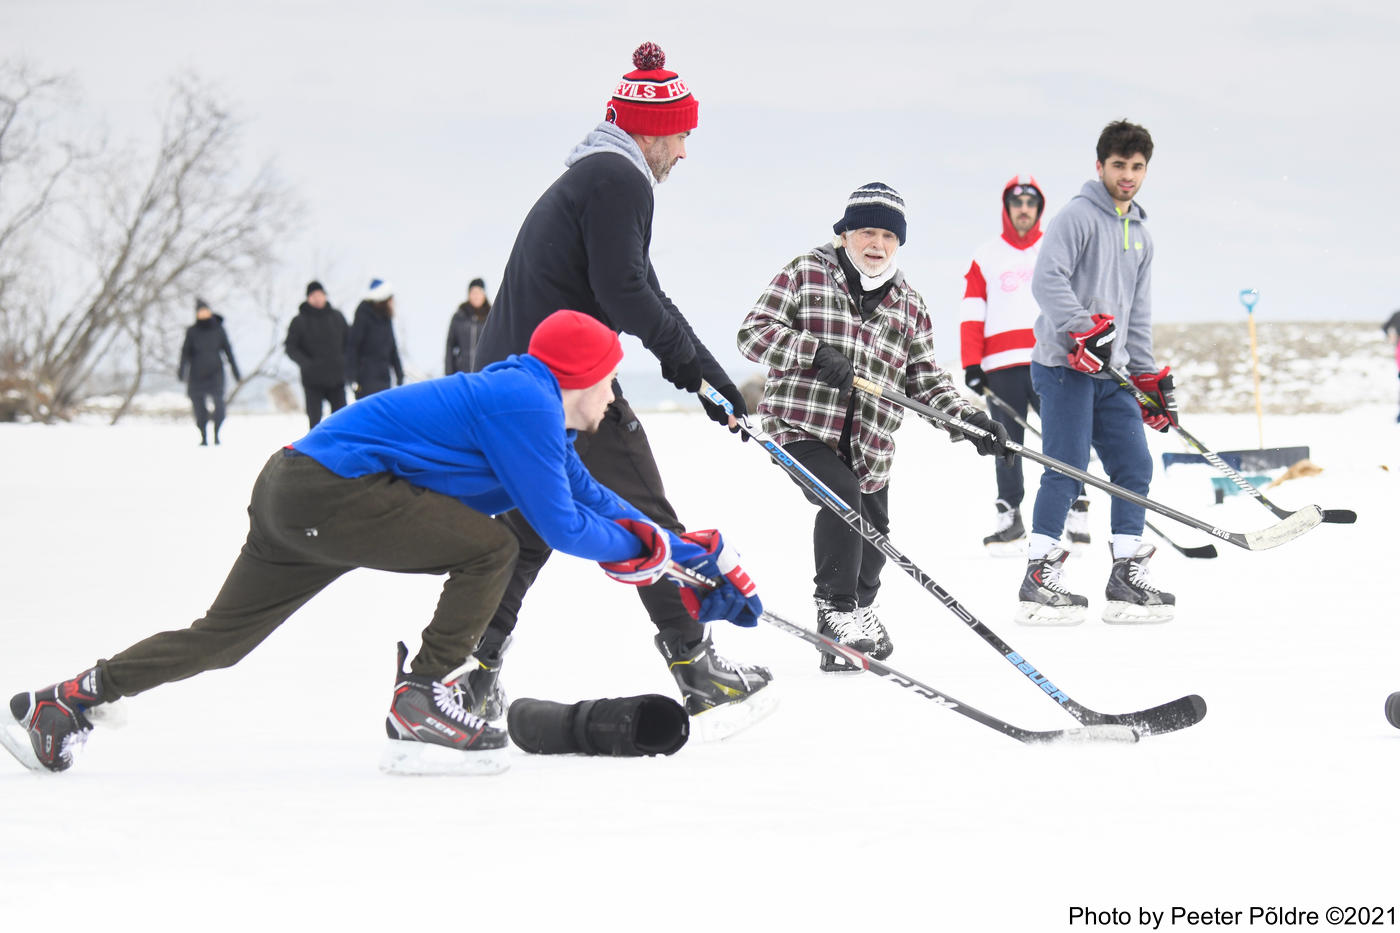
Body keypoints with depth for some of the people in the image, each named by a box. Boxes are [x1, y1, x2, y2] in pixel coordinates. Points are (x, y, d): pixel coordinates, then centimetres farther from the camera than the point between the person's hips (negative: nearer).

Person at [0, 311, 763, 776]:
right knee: (488, 549, -11)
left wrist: (701, 563, 24)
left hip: (294, 493, 10)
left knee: (222, 637, 15)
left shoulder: (543, 422, 17)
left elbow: (597, 502, 24)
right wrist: (641, 546, 5)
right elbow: (562, 526, -12)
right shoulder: (524, 401, -13)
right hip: (328, 492, -10)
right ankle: (418, 711, -8)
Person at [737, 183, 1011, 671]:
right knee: (841, 495, -27)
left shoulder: (909, 305, 13)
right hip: (803, 424, -5)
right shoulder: (805, 274, 0)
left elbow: (925, 377, 13)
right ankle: (837, 608, -16)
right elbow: (754, 332, -6)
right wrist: (815, 352, -20)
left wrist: (969, 417, -3)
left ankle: (859, 608, 40)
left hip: (869, 442, 5)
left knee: (873, 528, 10)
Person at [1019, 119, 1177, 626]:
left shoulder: (1139, 234, 19)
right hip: (1065, 366, -8)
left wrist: (1151, 376, 20)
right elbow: (1047, 281, -19)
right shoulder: (1078, 216, -7)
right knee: (1067, 469, -10)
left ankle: (1127, 579, 12)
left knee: (1135, 467, 6)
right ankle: (1039, 580, -5)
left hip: (1111, 374, 8)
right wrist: (1085, 331, -27)